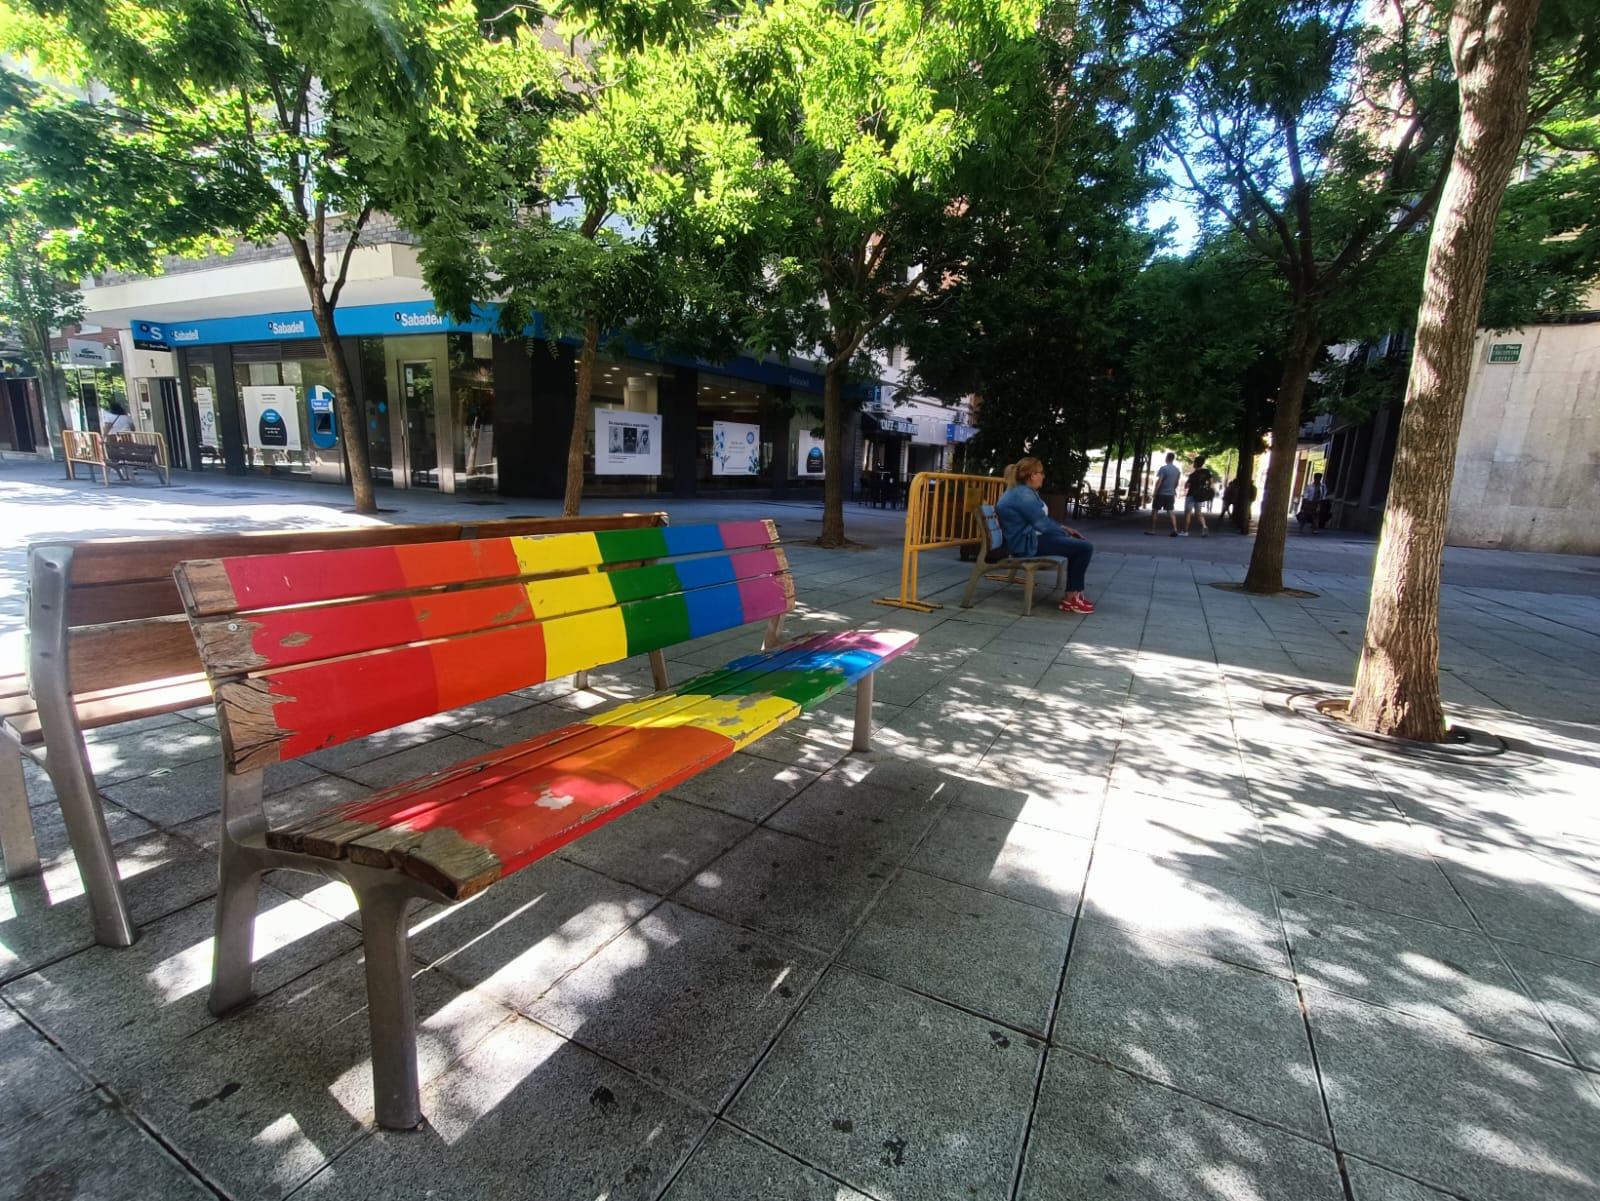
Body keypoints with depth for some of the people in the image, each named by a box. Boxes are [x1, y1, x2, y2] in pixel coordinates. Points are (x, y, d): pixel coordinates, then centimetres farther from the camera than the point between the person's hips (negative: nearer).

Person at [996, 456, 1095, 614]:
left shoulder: (1021, 492, 15)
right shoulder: (1024, 495, -19)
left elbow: (1041, 521, 22)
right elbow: (1043, 524, -20)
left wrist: (1064, 529, 13)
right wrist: (1067, 534, -5)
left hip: (1030, 538, 12)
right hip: (1028, 544, -12)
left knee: (1080, 543, 18)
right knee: (1085, 547, -14)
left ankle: (1074, 593, 17)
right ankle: (1070, 599, -4)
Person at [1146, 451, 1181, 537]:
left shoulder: (1163, 468, -12)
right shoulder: (1177, 470, 9)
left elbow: (1159, 482, -16)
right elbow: (1176, 484, 16)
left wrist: (1154, 494, -14)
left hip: (1161, 494, -5)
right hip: (1171, 494, 5)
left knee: (1154, 511, 6)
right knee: (1171, 512, 3)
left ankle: (1152, 529, 8)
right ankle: (1175, 530, -7)